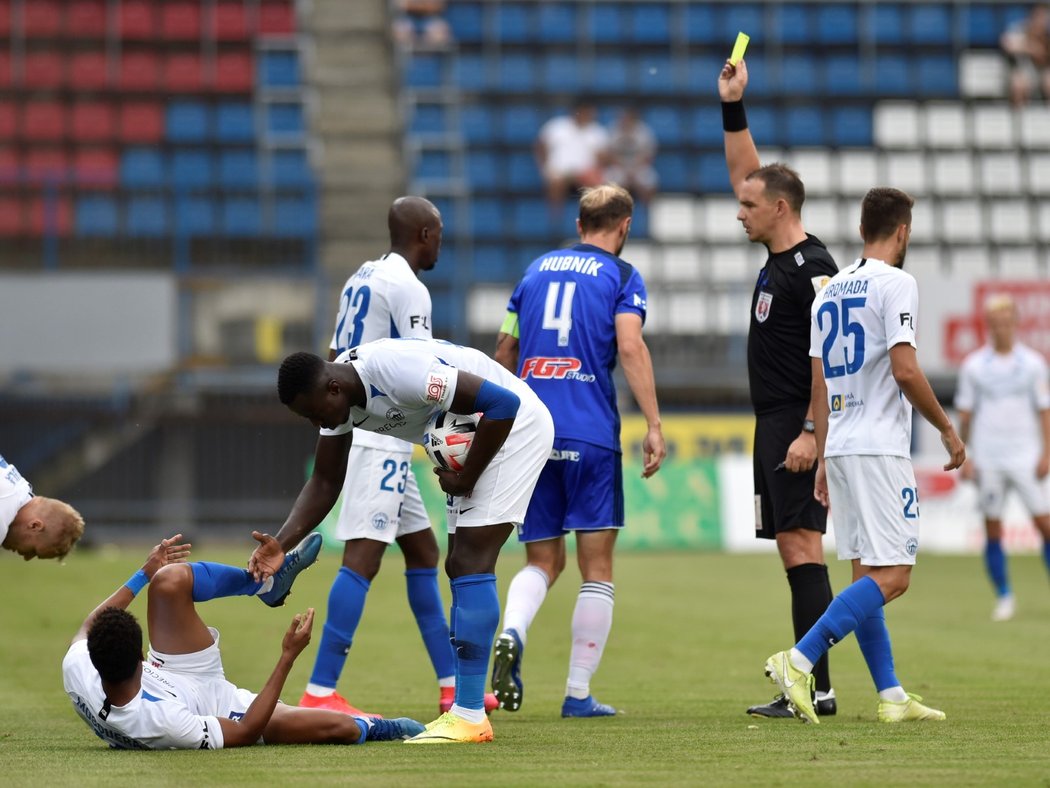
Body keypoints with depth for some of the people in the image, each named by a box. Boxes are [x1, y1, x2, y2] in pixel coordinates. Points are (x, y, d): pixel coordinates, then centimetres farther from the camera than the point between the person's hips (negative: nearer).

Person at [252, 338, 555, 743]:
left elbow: (503, 403, -31)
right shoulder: (337, 396, -4)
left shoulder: (395, 371, -32)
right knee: (461, 567, 10)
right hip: (471, 437, 10)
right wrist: (281, 543, -9)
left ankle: (469, 716, -15)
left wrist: (466, 477, -20)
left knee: (470, 563, -15)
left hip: (516, 425, -10)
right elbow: (325, 482, 5)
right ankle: (465, 710, 14)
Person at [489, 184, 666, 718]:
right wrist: (653, 424, -14)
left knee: (542, 560, 13)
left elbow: (505, 349, 21)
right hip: (590, 434, -4)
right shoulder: (621, 277, 3)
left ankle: (511, 634, -17)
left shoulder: (536, 269, 17)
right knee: (596, 567, 2)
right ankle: (579, 694, -1)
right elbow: (630, 347, -12)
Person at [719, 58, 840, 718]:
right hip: (774, 423, 10)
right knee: (794, 551, 8)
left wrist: (811, 433, -25)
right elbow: (747, 172, 24)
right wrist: (733, 107, 18)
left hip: (797, 427, -10)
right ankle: (808, 684, 9)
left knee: (802, 547, -13)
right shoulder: (779, 254, 13)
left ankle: (816, 688, -16)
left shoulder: (812, 268, -14)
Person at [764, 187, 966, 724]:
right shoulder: (895, 284, -8)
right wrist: (947, 429, -4)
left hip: (839, 447, 8)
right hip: (879, 448, -8)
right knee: (891, 576, -10)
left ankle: (891, 696, 9)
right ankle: (798, 661, -22)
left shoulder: (830, 290, 15)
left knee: (867, 574, 10)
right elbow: (905, 371, -16)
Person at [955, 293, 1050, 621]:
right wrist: (963, 455, 4)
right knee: (992, 529, 1)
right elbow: (965, 413, 9)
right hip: (988, 457, 1)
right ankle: (1004, 597, 9)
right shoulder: (974, 365, 5)